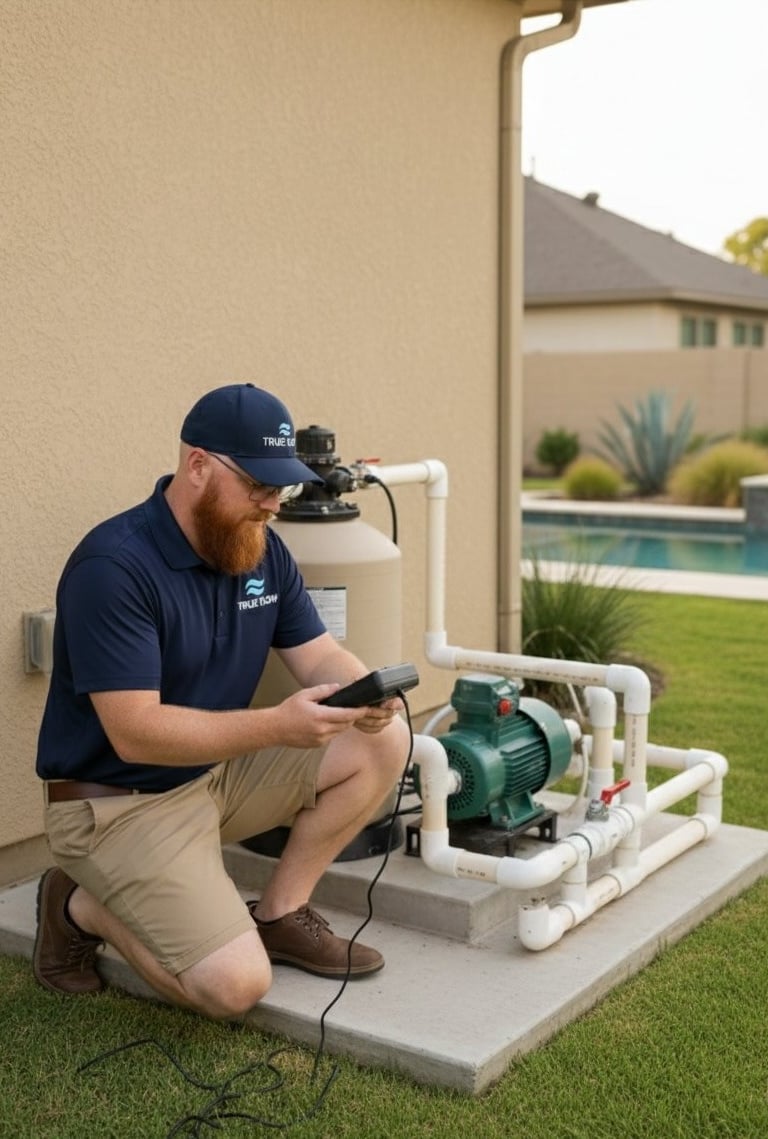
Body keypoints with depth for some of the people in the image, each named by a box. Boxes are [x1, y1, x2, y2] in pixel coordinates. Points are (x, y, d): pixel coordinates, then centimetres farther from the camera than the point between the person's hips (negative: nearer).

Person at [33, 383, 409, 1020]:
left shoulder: (262, 549, 0)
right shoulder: (114, 566, -25)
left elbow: (320, 657, 0)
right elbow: (135, 732, -29)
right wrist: (278, 726, -36)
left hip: (220, 772, 8)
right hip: (119, 803, -7)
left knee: (383, 741, -6)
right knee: (236, 985, -20)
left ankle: (279, 914, 6)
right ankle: (82, 908, 7)